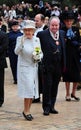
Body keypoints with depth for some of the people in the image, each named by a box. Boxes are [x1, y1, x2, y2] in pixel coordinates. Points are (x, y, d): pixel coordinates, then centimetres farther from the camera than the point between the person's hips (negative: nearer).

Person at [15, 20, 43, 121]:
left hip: (34, 68, 5)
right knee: (28, 89, -10)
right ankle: (26, 111, 3)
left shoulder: (37, 40, 5)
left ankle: (27, 110, 20)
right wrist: (21, 43, -35)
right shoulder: (20, 39, -8)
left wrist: (38, 57, -9)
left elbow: (41, 53, 12)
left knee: (32, 91, 8)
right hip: (24, 68, -5)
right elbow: (16, 52, -20)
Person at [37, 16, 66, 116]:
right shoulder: (42, 34, -8)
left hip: (58, 65, 5)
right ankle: (46, 107, 10)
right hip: (48, 65, -5)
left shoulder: (62, 33, 9)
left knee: (55, 87, 11)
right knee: (47, 86, 0)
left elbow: (63, 48, 14)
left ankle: (52, 106, 22)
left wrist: (64, 64, 12)